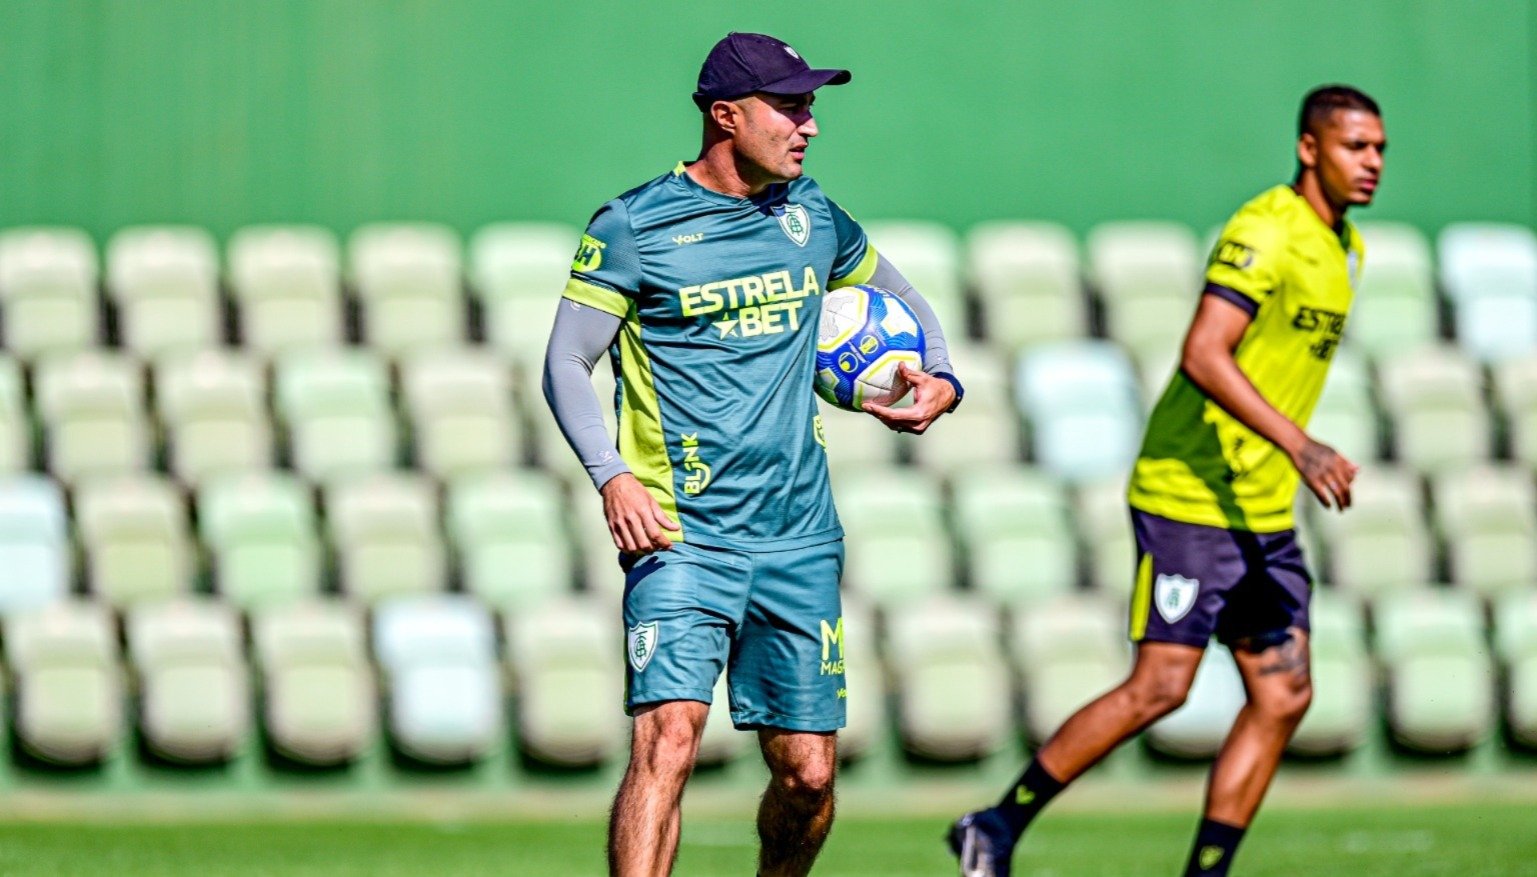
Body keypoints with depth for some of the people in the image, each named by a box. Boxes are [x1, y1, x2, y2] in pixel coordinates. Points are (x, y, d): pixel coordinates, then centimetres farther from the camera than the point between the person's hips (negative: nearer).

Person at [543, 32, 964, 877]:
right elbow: (566, 364, -3)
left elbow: (900, 299, 28)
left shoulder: (810, 216, 11)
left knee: (808, 773, 4)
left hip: (799, 540, 5)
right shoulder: (633, 226, -4)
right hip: (682, 537, -5)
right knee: (668, 738, -22)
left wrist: (941, 380, 7)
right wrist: (613, 476, -19)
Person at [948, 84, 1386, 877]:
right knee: (1160, 686, -11)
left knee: (1284, 695, 1)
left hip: (1264, 512, 9)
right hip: (1191, 494, -9)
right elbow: (1203, 356, -26)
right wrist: (1298, 444, -33)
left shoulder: (1343, 248, 14)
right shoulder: (1265, 233, -15)